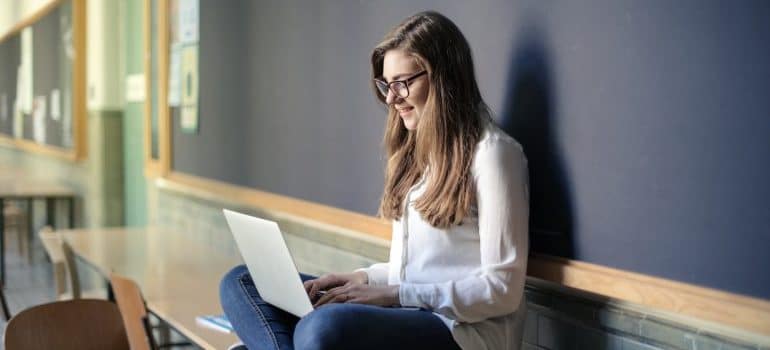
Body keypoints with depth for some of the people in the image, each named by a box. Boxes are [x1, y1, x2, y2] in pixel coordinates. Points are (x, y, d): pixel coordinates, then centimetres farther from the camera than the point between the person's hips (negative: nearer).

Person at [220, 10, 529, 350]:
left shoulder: (491, 153, -8)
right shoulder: (416, 150, 19)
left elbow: (502, 290, -12)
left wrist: (395, 295, -16)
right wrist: (363, 278, 1)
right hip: (403, 315, 9)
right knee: (241, 283, 1)